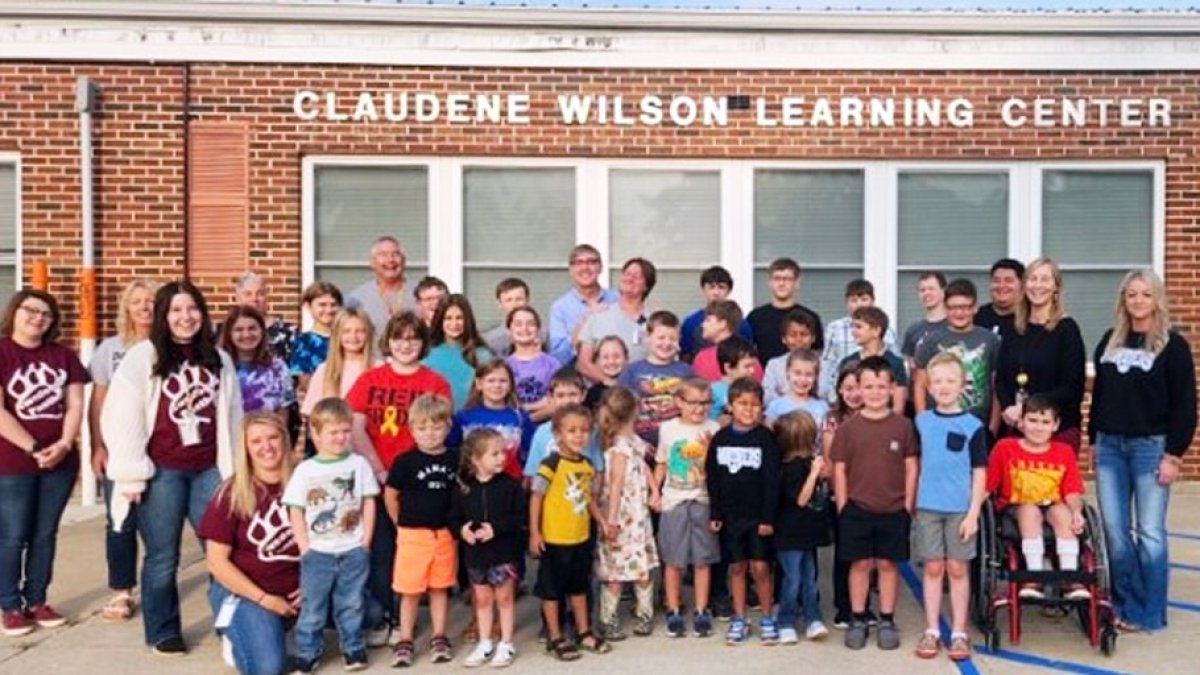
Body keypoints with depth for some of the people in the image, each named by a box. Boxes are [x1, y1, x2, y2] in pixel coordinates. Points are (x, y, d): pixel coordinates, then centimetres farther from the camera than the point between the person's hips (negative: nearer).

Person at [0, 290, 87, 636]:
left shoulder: (63, 356, 9)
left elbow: (75, 405, 4)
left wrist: (64, 444, -11)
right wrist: (34, 448, -16)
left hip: (60, 461, 4)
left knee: (45, 534, 11)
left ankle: (36, 601, 22)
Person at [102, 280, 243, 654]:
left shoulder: (219, 359, 10)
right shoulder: (142, 358, -4)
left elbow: (233, 417, 12)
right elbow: (121, 418, -8)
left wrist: (234, 467, 10)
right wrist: (132, 474, -11)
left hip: (210, 469, 3)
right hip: (162, 471, -3)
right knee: (162, 557, 8)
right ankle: (163, 631, 23)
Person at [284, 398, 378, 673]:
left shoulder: (359, 464, -1)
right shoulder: (305, 469, -4)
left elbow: (369, 503, 2)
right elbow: (295, 511, -1)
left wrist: (365, 542, -2)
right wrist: (305, 548, -7)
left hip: (353, 551, 1)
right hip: (317, 553, -1)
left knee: (351, 605, 11)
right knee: (313, 607, 6)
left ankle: (353, 648, 25)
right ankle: (307, 653, 18)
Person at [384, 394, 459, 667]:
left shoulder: (455, 460, -2)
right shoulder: (405, 461, -8)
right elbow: (390, 495, 1)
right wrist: (402, 523, 3)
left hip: (445, 534, 2)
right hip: (412, 535, -2)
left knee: (440, 588, 13)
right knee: (410, 591, 5)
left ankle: (439, 638, 24)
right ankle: (405, 641, 17)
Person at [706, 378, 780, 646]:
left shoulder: (765, 438, -6)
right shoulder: (720, 438, 1)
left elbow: (772, 481, -8)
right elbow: (712, 479, 5)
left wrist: (768, 517, -12)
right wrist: (714, 514, 2)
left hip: (758, 515, -2)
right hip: (730, 515, 2)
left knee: (760, 567, -1)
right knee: (737, 567, 10)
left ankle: (767, 619, 15)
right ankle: (739, 620, 20)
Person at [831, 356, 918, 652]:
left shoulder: (903, 425, -1)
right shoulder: (848, 427, -2)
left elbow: (911, 467, 3)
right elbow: (839, 469, 1)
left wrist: (908, 505, 0)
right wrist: (842, 507, -2)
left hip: (893, 510, 0)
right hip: (856, 509, 0)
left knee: (887, 564, 8)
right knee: (860, 563, 7)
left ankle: (887, 622, 20)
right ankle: (858, 620, 19)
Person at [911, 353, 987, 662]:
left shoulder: (972, 425, -5)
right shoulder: (921, 421, 3)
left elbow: (979, 472, -4)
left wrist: (974, 513, -9)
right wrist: (912, 501, 6)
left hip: (960, 508, -2)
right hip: (928, 506, 2)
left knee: (958, 569, 6)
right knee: (933, 568, 8)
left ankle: (959, 633, 16)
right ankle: (932, 631, 17)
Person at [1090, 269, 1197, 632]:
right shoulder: (1110, 340, 11)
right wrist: (1094, 439, 13)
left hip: (1150, 446, -5)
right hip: (1109, 445, 5)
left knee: (1150, 532, -1)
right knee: (1113, 530, 6)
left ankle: (1149, 612, 10)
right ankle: (1125, 603, 17)